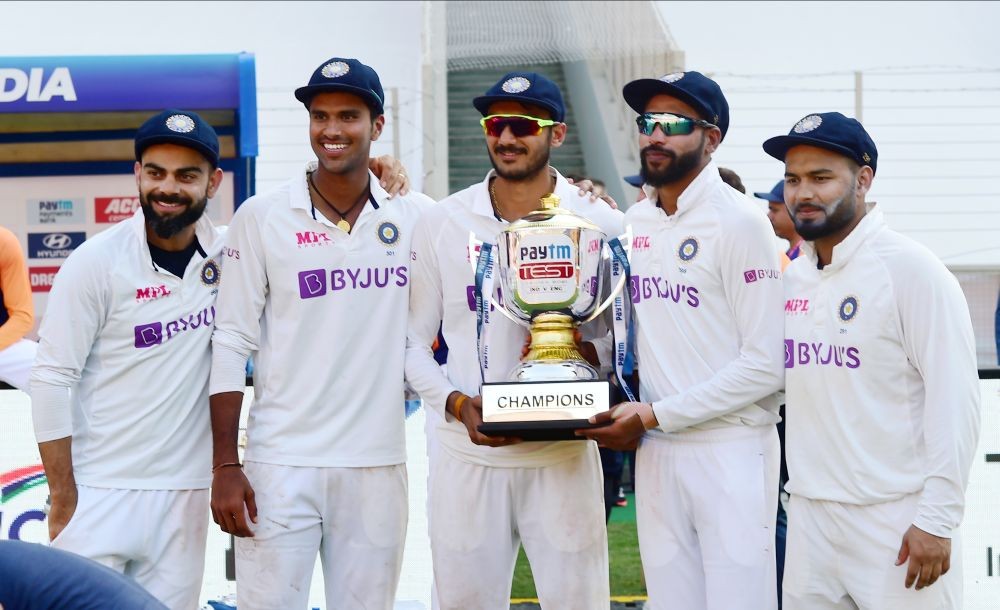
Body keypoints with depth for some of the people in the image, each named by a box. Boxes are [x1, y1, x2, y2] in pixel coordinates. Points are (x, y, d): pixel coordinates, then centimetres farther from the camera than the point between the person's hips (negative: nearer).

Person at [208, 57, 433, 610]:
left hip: (378, 465, 2)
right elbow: (231, 345, -1)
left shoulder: (415, 217, 5)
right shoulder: (261, 217, -1)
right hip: (281, 465, -2)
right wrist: (224, 466, -6)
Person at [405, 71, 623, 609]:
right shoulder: (441, 223, 4)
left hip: (563, 456, -1)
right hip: (465, 456, 1)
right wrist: (457, 404, -11)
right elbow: (413, 344, 6)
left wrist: (584, 353, -15)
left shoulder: (600, 225, 1)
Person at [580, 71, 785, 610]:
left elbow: (764, 367, -14)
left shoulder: (739, 222, -9)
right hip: (654, 452, 6)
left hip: (730, 449, -6)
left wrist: (655, 415, -14)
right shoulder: (631, 223, 11)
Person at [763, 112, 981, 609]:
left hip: (897, 520, -6)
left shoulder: (911, 269, -9)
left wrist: (937, 519, -16)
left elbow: (955, 400, -13)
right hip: (809, 514, 6)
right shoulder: (792, 278, 9)